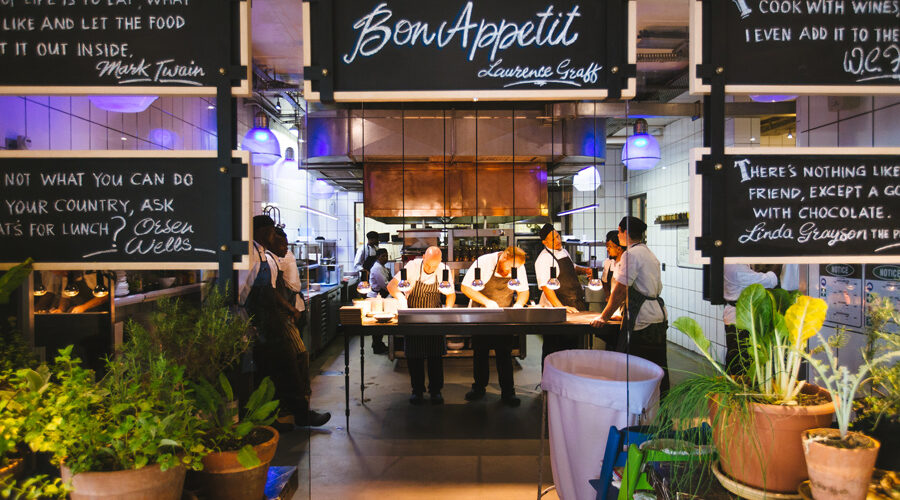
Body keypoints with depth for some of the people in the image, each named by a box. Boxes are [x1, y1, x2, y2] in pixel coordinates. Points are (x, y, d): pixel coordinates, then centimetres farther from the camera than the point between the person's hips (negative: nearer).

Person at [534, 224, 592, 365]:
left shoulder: (563, 252, 10)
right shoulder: (544, 259, -16)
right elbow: (546, 287, -23)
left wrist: (584, 270, 7)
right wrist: (561, 308, -30)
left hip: (574, 307, 8)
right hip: (555, 311, -8)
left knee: (572, 343, 17)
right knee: (552, 349, -1)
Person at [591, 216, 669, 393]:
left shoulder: (631, 254, -12)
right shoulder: (649, 254, 17)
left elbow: (620, 291, -14)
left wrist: (604, 317, -4)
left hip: (641, 320, -10)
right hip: (658, 317, 10)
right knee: (657, 368, 15)